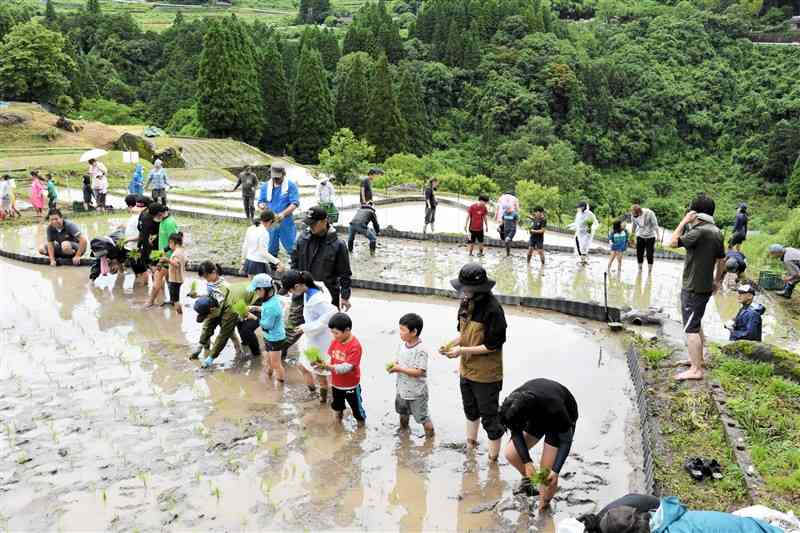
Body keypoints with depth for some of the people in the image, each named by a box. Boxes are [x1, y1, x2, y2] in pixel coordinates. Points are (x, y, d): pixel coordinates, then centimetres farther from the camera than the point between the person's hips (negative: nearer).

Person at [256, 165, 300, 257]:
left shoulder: (291, 185, -7)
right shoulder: (265, 186, 6)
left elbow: (295, 203, -12)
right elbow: (260, 202, 9)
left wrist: (283, 214, -27)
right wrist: (262, 205, -17)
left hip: (286, 223, -4)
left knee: (291, 247, 1)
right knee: (271, 248, 13)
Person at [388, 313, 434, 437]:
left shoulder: (421, 350, -25)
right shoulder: (401, 345, -2)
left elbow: (418, 372, -29)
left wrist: (399, 368, -27)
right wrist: (393, 365, -13)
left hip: (417, 393, -8)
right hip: (402, 389, 8)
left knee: (423, 418, 3)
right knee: (402, 413, 29)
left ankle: (430, 437, 23)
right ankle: (404, 431, 53)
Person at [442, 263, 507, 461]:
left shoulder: (492, 310, -25)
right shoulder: (466, 303, -1)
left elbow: (492, 346, -22)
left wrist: (462, 350, -24)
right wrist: (452, 343, -7)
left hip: (486, 375, -8)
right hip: (466, 370, 8)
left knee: (489, 417, 5)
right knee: (470, 409, 27)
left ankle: (493, 456, 22)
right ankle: (471, 441, 49)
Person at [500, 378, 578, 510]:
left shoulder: (554, 407, -43)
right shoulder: (513, 403, -30)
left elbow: (566, 440, -28)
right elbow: (516, 433, -14)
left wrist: (555, 471, -34)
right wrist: (527, 462, -23)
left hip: (563, 418, -4)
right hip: (538, 414, 4)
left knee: (546, 471, -9)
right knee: (511, 453, -7)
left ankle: (543, 511, 14)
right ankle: (527, 478, 24)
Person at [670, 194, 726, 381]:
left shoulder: (699, 231, -22)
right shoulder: (716, 232, 7)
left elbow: (673, 242, -21)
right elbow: (721, 259, 14)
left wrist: (684, 221, -14)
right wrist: (717, 280, 24)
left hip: (693, 288, -9)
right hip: (706, 286, 9)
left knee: (691, 329, -5)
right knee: (696, 324, 24)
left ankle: (696, 370, -3)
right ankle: (696, 358, 38)